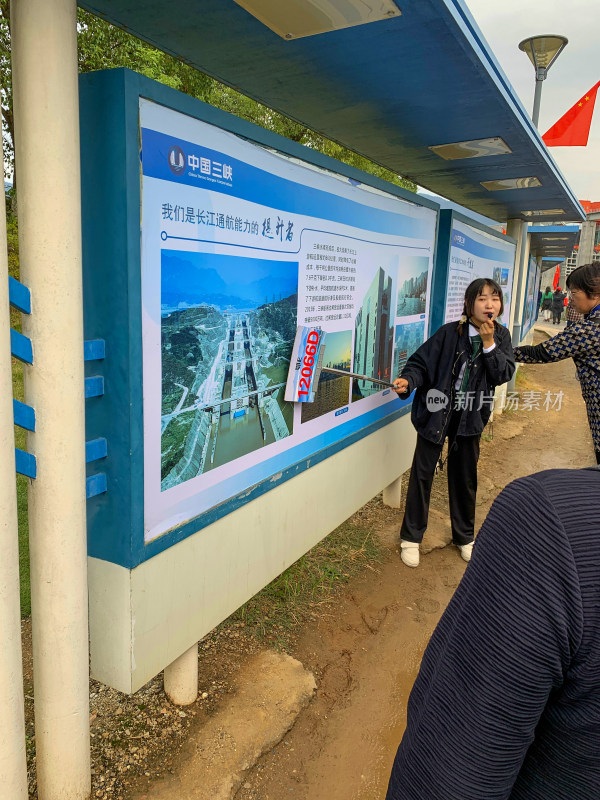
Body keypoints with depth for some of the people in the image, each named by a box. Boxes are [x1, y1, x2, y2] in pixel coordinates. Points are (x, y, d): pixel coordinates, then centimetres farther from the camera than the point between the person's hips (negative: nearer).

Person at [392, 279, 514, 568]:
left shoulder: (501, 336, -1)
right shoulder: (449, 332, -12)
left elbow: (503, 375, -11)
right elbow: (420, 362, -11)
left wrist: (489, 344, -21)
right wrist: (408, 381, -30)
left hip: (470, 416, 3)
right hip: (436, 411, -3)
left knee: (465, 476, 16)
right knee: (422, 473, 4)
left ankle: (464, 536, 36)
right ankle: (411, 536, 21)